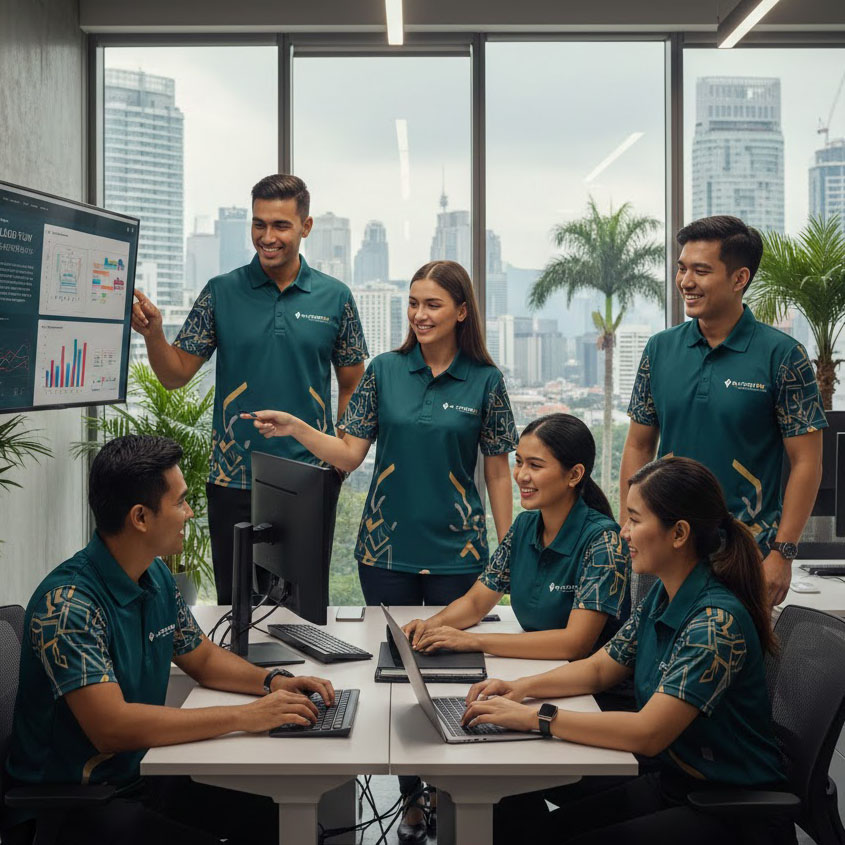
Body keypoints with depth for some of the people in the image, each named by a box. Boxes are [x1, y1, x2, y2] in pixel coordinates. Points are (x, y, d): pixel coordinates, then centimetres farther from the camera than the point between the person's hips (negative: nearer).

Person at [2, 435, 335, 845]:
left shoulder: (156, 576, 3)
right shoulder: (66, 604, -25)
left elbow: (202, 657, 17)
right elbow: (111, 726, -33)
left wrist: (273, 682, -2)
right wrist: (245, 716, -31)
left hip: (140, 777, 8)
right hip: (65, 807, -8)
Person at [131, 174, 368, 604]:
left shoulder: (334, 297, 2)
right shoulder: (220, 293, 1)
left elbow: (352, 386, 8)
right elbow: (176, 375, 1)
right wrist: (153, 333, -18)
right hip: (234, 479, 0)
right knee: (235, 600, 10)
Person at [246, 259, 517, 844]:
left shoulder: (485, 381, -1)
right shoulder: (385, 371, 3)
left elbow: (499, 471, 3)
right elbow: (350, 454, 1)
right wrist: (295, 429, -13)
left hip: (456, 550, -1)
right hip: (387, 547, 2)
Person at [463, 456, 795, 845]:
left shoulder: (718, 620, -25)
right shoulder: (661, 596, 3)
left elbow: (648, 732, -30)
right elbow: (600, 668, 14)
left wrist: (534, 716, -28)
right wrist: (521, 688, -2)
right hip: (671, 782, 8)